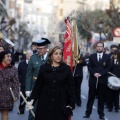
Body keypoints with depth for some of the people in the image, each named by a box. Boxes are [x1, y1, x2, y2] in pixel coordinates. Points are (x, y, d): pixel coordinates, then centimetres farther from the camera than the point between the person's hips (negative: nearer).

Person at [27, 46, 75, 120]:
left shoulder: (66, 69, 2)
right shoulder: (43, 68, 4)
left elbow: (71, 87, 1)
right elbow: (38, 86, 5)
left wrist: (71, 104, -6)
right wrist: (32, 99, -3)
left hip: (61, 105, 0)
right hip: (45, 104, 0)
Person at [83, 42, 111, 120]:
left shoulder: (107, 57, 6)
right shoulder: (92, 56, 8)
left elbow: (108, 67, 0)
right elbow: (89, 67, 3)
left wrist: (101, 74, -13)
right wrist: (94, 73, -14)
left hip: (102, 80, 0)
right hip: (93, 79, 0)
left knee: (101, 98, 5)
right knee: (91, 97, 4)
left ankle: (101, 113, 13)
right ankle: (88, 113, 10)